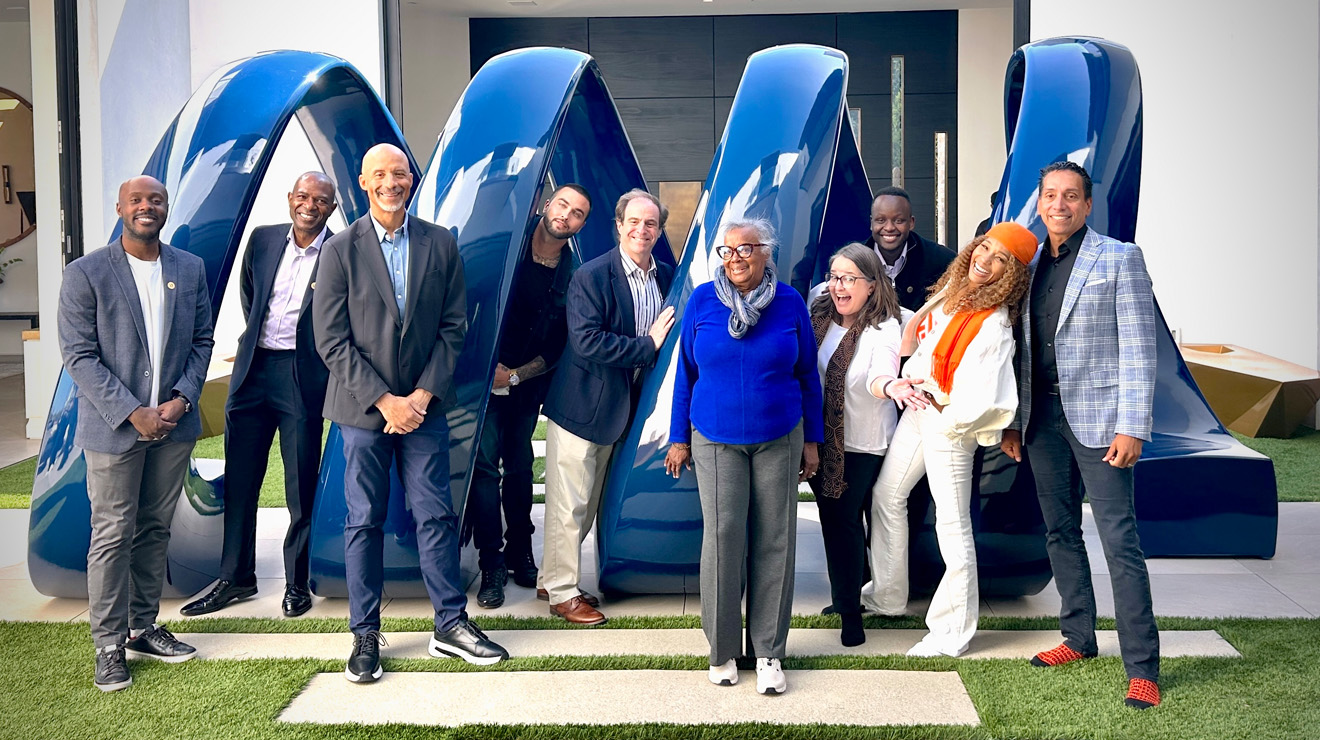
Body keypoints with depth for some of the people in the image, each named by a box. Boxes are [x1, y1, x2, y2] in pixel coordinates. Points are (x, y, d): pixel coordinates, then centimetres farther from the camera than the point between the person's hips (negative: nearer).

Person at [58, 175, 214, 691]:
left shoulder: (191, 269, 6)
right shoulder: (85, 274, -6)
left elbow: (202, 341, 8)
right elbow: (79, 356, -9)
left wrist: (181, 399, -7)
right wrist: (133, 413, -15)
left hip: (173, 422, 4)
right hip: (114, 426, -4)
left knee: (155, 529, 12)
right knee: (113, 535, 1)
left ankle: (143, 628, 24)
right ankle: (109, 644, 10)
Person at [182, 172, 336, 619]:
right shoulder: (263, 239, 6)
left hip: (302, 377, -4)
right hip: (253, 369, 4)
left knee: (301, 488, 4)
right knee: (239, 480, 9)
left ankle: (296, 583, 17)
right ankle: (236, 577, 21)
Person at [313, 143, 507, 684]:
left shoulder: (441, 244, 4)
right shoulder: (341, 250, -3)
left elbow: (454, 325, 4)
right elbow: (331, 340, -6)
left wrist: (423, 395, -6)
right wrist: (384, 401, -12)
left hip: (423, 404, 2)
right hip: (363, 407, -1)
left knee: (436, 515, 5)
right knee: (364, 521, 5)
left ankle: (450, 625, 16)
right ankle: (365, 636, 15)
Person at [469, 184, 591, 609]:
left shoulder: (573, 275, -2)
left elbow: (558, 346, -1)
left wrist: (517, 374, -10)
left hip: (528, 382, 2)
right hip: (484, 375, -2)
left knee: (520, 466, 10)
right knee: (485, 462, -7)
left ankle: (520, 556, 23)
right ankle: (492, 566, -2)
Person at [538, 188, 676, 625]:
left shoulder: (667, 277, 4)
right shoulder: (591, 277, -16)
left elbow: (672, 334, 13)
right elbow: (587, 341, -25)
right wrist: (647, 345, -22)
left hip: (620, 408, 7)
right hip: (580, 407, -7)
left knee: (589, 505, 16)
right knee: (568, 504, 0)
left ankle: (551, 579, 31)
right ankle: (562, 593, 14)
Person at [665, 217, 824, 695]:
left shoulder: (790, 304, -1)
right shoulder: (702, 301, -1)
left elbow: (807, 374, 7)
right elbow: (685, 373, 6)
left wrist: (812, 440, 8)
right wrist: (678, 439, 5)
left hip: (779, 440, 1)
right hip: (715, 440, -1)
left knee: (774, 541, 3)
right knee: (723, 536, -7)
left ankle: (768, 652, 14)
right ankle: (723, 649, 9)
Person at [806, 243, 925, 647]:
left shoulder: (884, 328, -16)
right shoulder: (819, 317, 2)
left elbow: (880, 372, -34)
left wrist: (890, 385, -55)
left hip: (861, 443, -5)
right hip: (819, 436, 5)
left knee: (845, 520, -3)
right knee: (832, 519, 16)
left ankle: (850, 611, 12)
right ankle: (844, 595, 32)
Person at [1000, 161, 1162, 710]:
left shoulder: (1119, 259, -3)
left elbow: (1138, 348, -8)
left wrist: (1131, 427, -14)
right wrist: (1013, 422, 12)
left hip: (1097, 417, -6)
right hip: (1042, 418, 6)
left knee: (1120, 541, -7)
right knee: (1060, 534, 13)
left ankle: (1142, 667, -2)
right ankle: (1079, 638, 27)